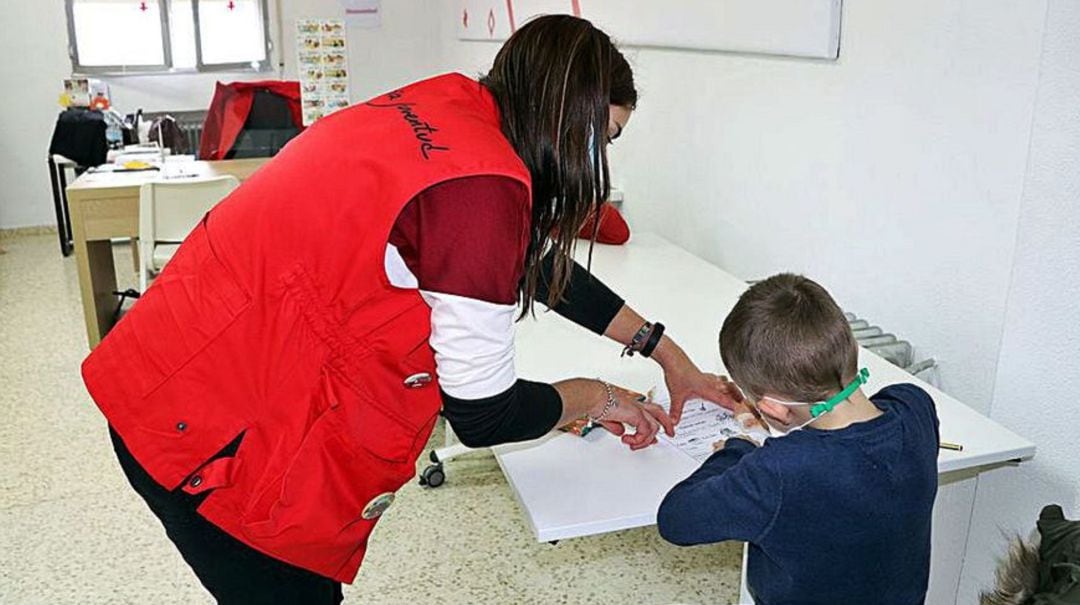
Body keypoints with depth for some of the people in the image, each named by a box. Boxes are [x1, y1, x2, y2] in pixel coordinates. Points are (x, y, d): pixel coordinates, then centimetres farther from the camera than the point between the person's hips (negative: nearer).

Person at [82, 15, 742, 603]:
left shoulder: (451, 103, 1)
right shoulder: (479, 188, -25)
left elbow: (535, 261, 14)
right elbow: (484, 413, -16)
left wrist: (667, 351, 20)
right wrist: (593, 397, 4)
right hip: (207, 436, -8)